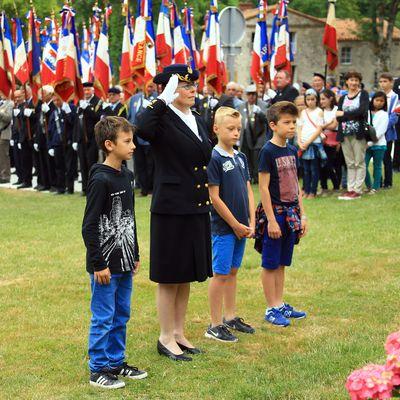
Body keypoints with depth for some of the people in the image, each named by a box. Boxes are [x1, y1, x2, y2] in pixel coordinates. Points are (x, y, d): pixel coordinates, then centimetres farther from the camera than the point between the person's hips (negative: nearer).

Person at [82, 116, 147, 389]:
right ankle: (98, 370, 11)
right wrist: (98, 264, -17)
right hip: (105, 264, -8)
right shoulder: (100, 179, -17)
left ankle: (116, 362, 28)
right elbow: (89, 226, -17)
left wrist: (135, 255, 19)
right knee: (103, 318, 1)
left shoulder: (127, 176, 9)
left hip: (124, 263, 8)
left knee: (121, 315, 16)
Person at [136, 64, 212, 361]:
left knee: (186, 276, 15)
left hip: (197, 210, 8)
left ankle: (179, 333, 27)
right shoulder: (163, 119, -12)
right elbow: (143, 130, -37)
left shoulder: (198, 120, 12)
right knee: (169, 277, 3)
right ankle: (166, 338, 14)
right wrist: (162, 100, -27)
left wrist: (208, 202, 17)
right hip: (171, 210, -8)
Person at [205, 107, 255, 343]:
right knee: (220, 273, -2)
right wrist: (235, 225, -12)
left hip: (241, 226, 7)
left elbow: (248, 191, 11)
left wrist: (251, 223, 2)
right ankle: (215, 326, 5)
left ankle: (230, 318, 26)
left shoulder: (241, 158, 10)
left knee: (233, 271, 16)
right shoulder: (214, 159, -13)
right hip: (224, 226, -7)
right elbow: (214, 197, -16)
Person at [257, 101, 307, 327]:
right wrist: (271, 220, -17)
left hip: (291, 213, 7)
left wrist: (302, 215, 11)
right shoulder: (268, 151, -13)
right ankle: (272, 309, 9)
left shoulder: (292, 151, 9)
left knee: (282, 263, 15)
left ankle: (280, 304, 23)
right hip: (273, 212, -7)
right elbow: (263, 187, -15)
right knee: (271, 264, 2)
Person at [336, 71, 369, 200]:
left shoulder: (363, 94, 5)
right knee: (350, 163, 7)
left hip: (358, 133, -4)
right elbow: (338, 117, 3)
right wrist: (354, 116, -12)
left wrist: (344, 114, -8)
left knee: (359, 163, -3)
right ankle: (350, 188, 10)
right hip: (345, 134, 4)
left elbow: (362, 111, -12)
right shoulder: (343, 98, 16)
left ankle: (357, 190, -1)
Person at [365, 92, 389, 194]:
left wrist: (369, 143, -15)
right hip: (367, 144, 3)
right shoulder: (367, 113, 9)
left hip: (378, 144, -3)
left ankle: (375, 187, 13)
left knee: (377, 166, 5)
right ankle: (368, 186, 12)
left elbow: (380, 132, -9)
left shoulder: (384, 115, -1)